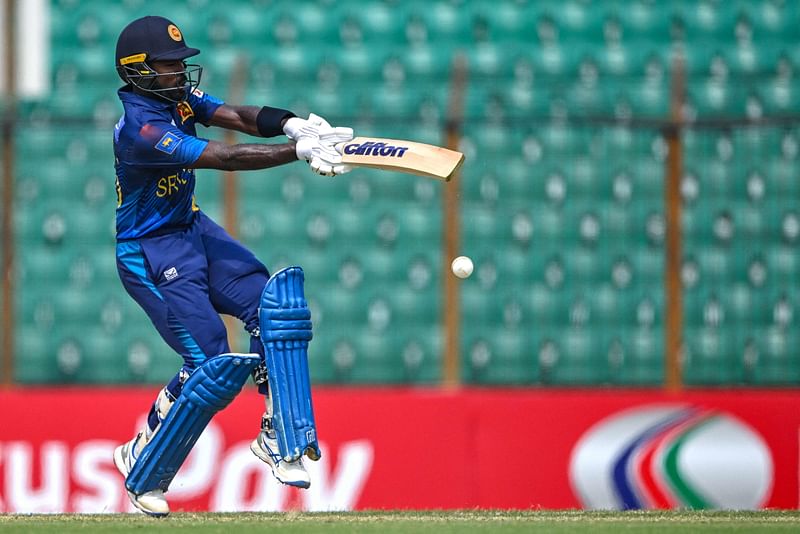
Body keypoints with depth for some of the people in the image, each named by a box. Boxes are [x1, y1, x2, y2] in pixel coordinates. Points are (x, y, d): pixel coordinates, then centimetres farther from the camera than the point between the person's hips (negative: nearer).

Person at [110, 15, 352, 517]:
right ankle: (143, 470, 4)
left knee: (275, 307, -4)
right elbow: (225, 157, -33)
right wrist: (300, 150, -36)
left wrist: (291, 123, -30)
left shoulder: (177, 96, 1)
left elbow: (237, 116, -10)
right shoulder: (138, 127, -27)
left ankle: (277, 437, 5)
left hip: (193, 229, 9)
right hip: (149, 252, -9)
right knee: (213, 363, -13)